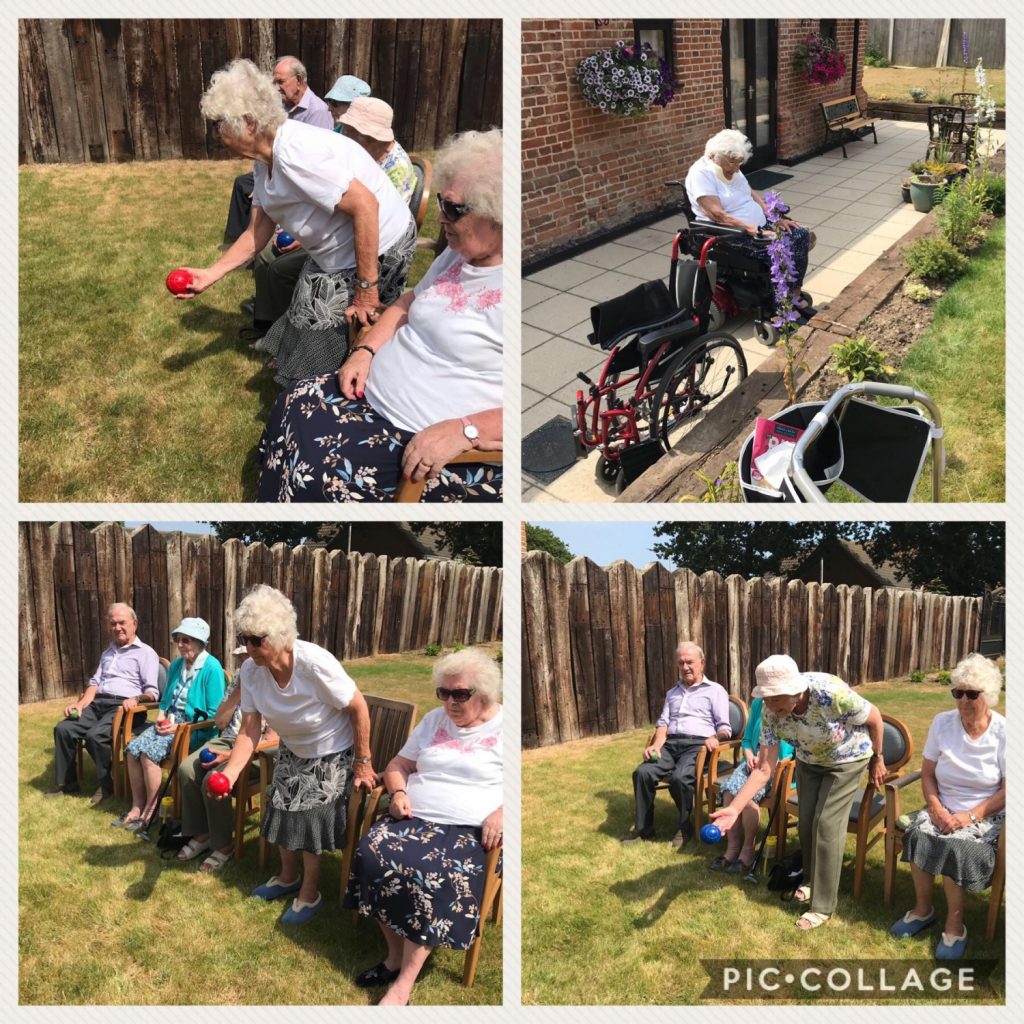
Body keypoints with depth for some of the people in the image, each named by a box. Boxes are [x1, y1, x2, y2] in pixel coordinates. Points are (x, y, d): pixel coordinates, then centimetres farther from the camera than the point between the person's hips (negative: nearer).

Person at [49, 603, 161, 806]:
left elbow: (152, 691, -7)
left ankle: (105, 785, -10)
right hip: (98, 703, 7)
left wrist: (136, 699, -28)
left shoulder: (146, 653, 2)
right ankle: (67, 782, 2)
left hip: (121, 706, -7)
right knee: (62, 729, -13)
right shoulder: (107, 653, 27)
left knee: (95, 735, -30)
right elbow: (94, 682, 23)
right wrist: (80, 704, 4)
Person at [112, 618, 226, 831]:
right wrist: (161, 716, 1)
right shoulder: (176, 664, 12)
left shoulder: (212, 669, -12)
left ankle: (150, 812, -11)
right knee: (132, 749, -14)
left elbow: (213, 714, -14)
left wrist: (180, 727, -18)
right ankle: (137, 807, -3)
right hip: (169, 721, 8)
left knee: (149, 752, -25)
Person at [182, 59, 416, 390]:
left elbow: (365, 206, -32)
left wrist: (365, 288, -29)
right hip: (336, 256, 10)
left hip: (375, 253, -10)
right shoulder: (265, 161, 4)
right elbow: (257, 234, 12)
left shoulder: (294, 152, -27)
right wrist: (211, 274, 6)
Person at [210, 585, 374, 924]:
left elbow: (358, 709, -25)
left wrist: (363, 764, -18)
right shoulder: (250, 671, -20)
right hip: (292, 752, 6)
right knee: (281, 812, 13)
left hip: (332, 755, -6)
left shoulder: (314, 663, -37)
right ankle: (289, 876, 41)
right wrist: (230, 772, -33)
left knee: (311, 818, -4)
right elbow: (249, 731, -17)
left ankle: (310, 894, 20)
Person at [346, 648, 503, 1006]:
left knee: (435, 876, -33)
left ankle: (404, 983, -23)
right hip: (414, 818, 5)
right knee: (372, 853, -23)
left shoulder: (504, 728, 0)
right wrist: (398, 793, 0)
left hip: (469, 830, -5)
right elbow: (399, 765, 22)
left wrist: (501, 812, -21)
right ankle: (395, 954, -8)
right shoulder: (434, 720, 17)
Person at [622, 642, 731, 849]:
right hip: (670, 743, 5)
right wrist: (656, 745, -2)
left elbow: (725, 727, 3)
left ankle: (685, 828, -10)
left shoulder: (715, 691, 11)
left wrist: (715, 737, -21)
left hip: (697, 744, -4)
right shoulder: (672, 693, 28)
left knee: (679, 777, -34)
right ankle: (644, 828, -10)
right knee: (643, 772, -24)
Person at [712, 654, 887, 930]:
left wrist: (877, 759, -6)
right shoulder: (771, 713, -27)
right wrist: (734, 808, -34)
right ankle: (811, 879, 34)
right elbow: (764, 769, -24)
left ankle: (823, 905, 2)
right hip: (809, 761, 4)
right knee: (806, 821, 6)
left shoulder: (831, 693, -41)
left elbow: (874, 717, -21)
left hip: (847, 759, -4)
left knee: (826, 824, -9)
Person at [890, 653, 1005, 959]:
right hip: (944, 808, 3)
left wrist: (971, 816, -20)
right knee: (919, 835, -25)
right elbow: (927, 773, 3)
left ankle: (954, 923, -11)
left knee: (955, 845, -30)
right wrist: (936, 809, -14)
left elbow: (1007, 791, -11)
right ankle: (922, 908, -5)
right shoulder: (942, 722, -1)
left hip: (986, 814, -3)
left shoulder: (1004, 732, -11)